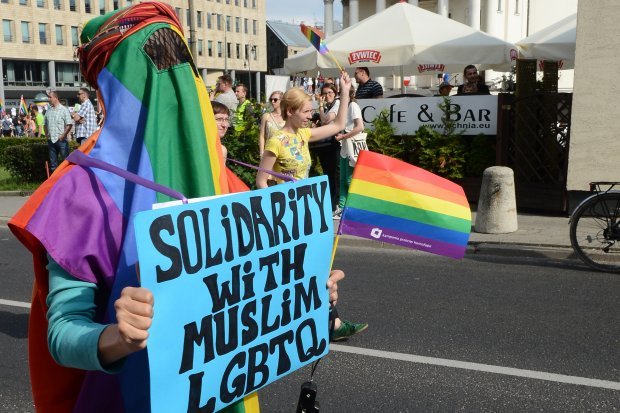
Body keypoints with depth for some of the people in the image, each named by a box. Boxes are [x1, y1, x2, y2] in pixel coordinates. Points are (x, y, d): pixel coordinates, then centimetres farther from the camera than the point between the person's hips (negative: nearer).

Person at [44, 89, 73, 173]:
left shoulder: (63, 110, -4)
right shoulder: (48, 111, 12)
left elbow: (69, 125, -9)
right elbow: (45, 124, 21)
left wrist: (63, 135, -13)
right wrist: (46, 134, 8)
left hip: (61, 140, -6)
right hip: (51, 140, 6)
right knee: (53, 162, 10)